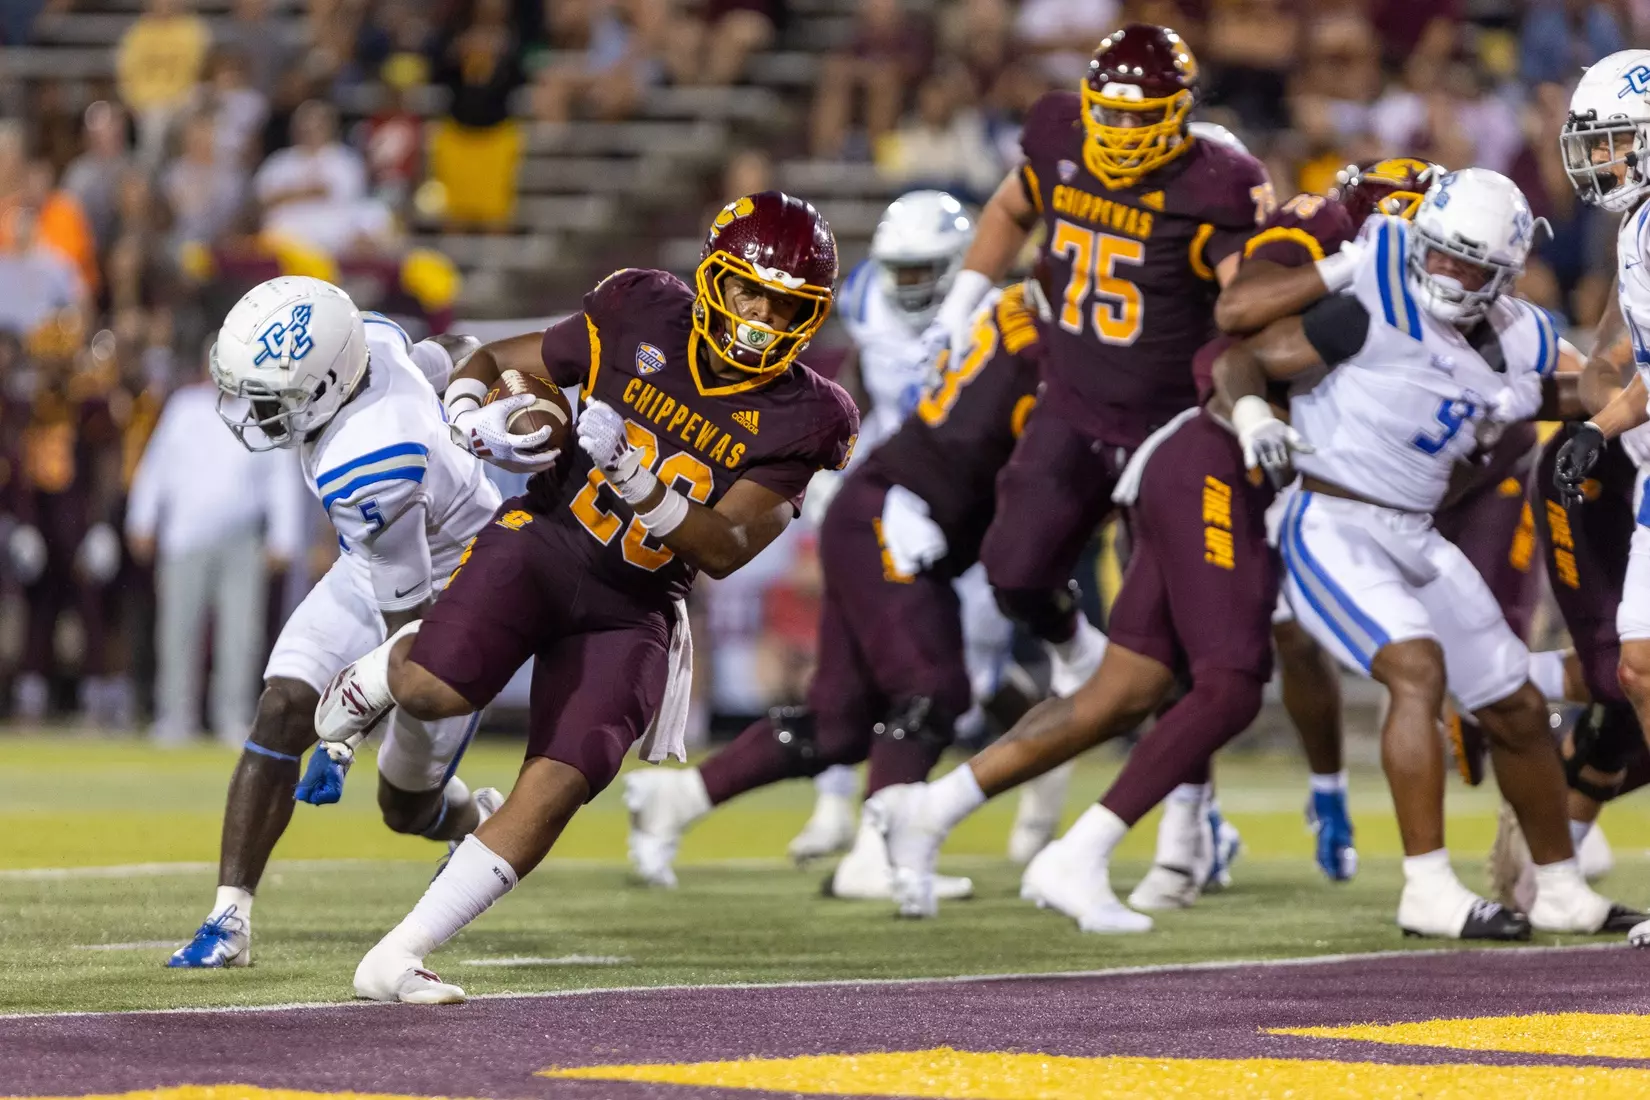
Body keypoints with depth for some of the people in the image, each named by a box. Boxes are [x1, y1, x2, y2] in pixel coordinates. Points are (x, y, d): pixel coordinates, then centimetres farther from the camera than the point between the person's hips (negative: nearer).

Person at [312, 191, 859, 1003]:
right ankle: (386, 670, 11)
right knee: (437, 691, -29)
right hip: (545, 540, -1)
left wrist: (636, 478, -29)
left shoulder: (799, 420, -3)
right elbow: (494, 361, 10)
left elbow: (725, 550, -13)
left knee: (556, 787, -15)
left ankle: (394, 961, -7)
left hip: (632, 611, 1)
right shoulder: (642, 320, -1)